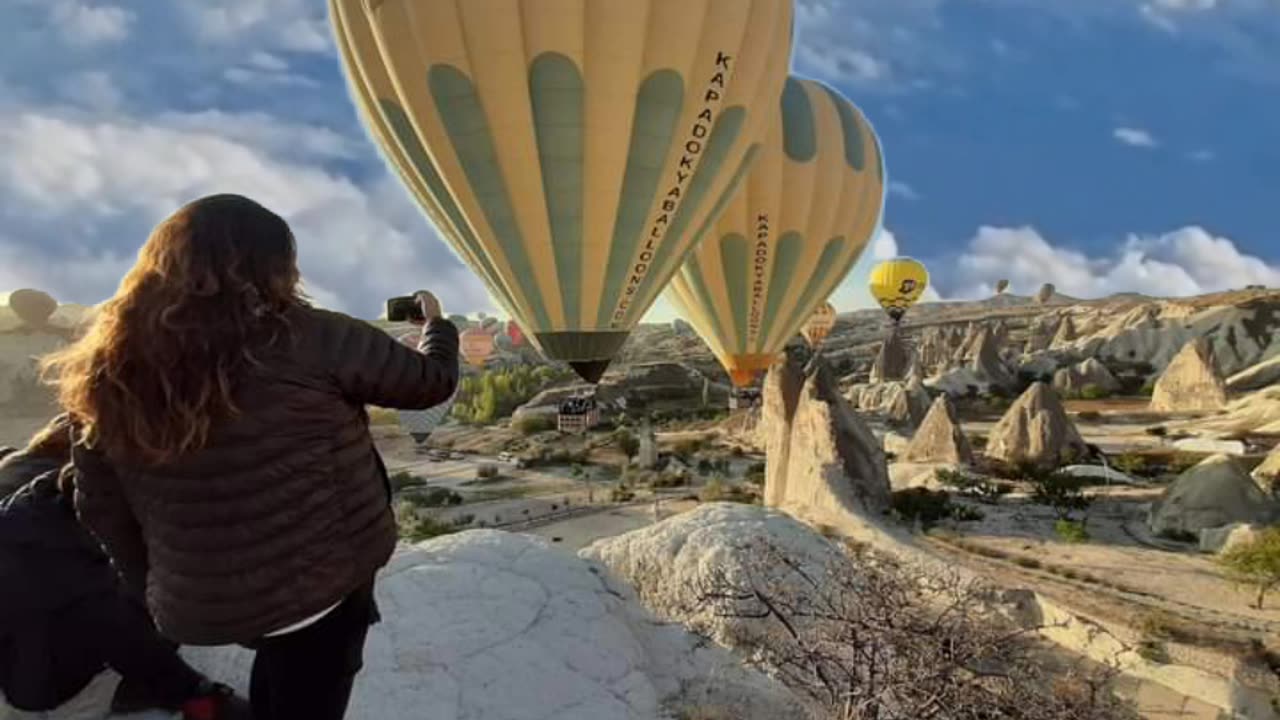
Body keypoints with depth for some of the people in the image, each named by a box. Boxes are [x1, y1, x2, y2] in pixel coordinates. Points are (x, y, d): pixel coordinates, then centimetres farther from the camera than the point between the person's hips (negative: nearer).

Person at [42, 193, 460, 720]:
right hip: (325, 580, -4)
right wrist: (436, 324, 14)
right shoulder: (306, 339, -20)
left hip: (199, 608, 4)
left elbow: (102, 513, 4)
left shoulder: (112, 372, -5)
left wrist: (157, 590, 19)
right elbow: (431, 381, -7)